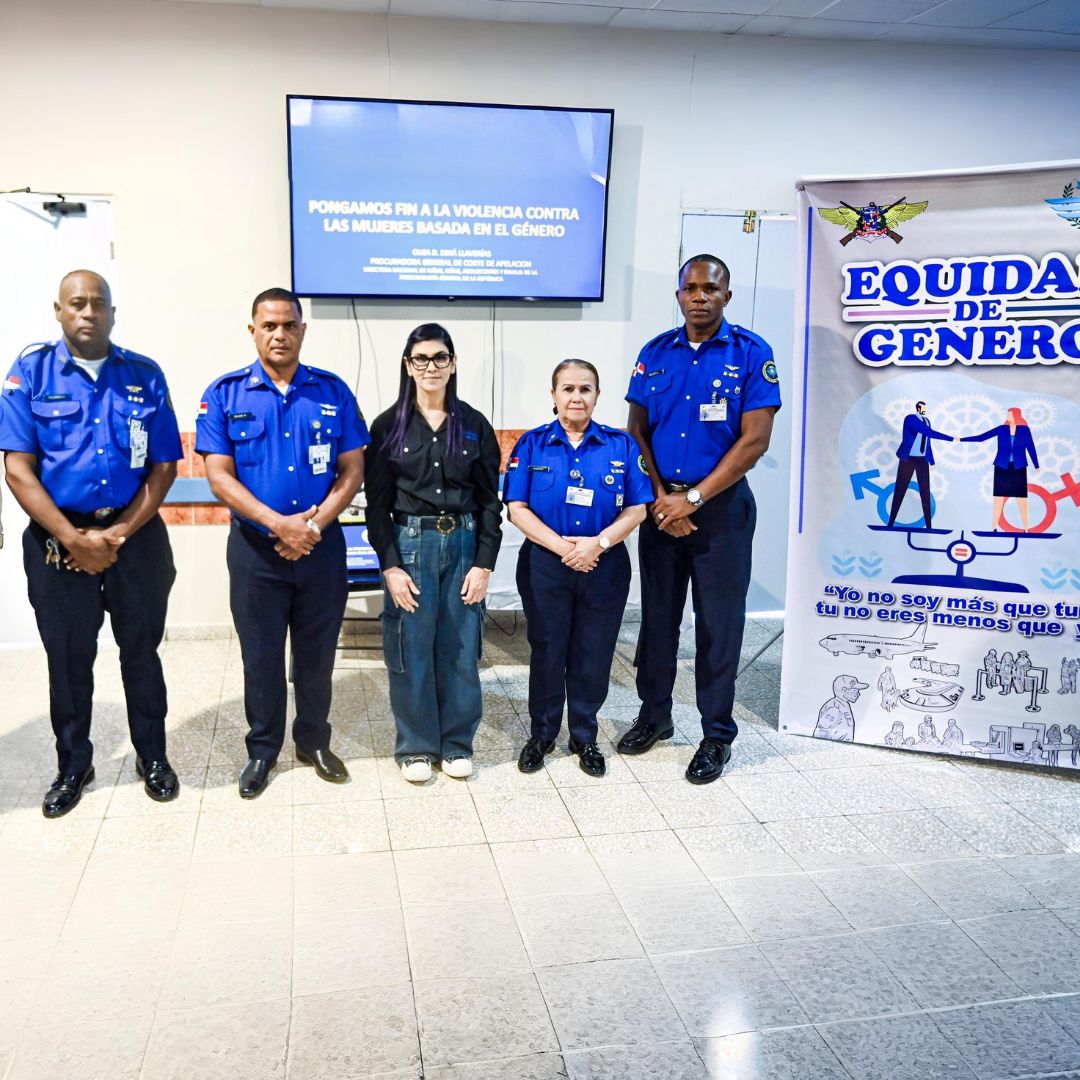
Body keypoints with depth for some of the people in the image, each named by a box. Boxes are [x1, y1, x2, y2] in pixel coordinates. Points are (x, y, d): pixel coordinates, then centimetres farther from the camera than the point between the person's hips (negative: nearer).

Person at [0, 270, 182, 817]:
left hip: (136, 535, 1)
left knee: (141, 650, 11)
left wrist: (119, 533, -10)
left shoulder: (146, 377, 1)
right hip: (57, 539, 0)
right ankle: (73, 764, 28)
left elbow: (164, 466, 0)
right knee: (68, 658, 11)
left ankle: (152, 756, 27)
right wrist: (71, 538, -15)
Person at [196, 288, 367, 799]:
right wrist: (279, 524, -19)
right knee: (261, 655, 10)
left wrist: (314, 524, -14)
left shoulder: (333, 391, 1)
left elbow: (352, 469, 0)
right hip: (255, 547, -1)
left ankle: (314, 741, 30)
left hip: (322, 546, 1)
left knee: (317, 652, 12)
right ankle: (262, 749, 27)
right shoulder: (224, 394, -3)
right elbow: (218, 475, -8)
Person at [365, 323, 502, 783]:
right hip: (409, 545, -1)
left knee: (461, 649, 7)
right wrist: (391, 566, -9)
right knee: (412, 651, 5)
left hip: (464, 545, 1)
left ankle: (457, 744, 24)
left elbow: (490, 500, 4)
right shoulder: (388, 425, 0)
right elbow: (377, 503, -1)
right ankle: (416, 746, 22)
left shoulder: (474, 425, 4)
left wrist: (484, 564, -3)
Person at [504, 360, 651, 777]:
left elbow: (636, 509, -2)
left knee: (593, 653, 9)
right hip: (545, 566, -1)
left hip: (604, 567, 1)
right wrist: (562, 546, -16)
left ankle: (584, 737, 26)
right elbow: (517, 508, -5)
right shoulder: (532, 444, 0)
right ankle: (542, 734, 26)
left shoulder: (621, 445, 1)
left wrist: (597, 543, -17)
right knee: (547, 650, 9)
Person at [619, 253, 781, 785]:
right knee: (657, 616, 13)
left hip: (720, 506, -3)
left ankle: (718, 735, 17)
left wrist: (693, 499, -14)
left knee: (718, 625, 3)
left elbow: (754, 440, -11)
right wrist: (659, 496, -7)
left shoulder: (751, 353, -6)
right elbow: (637, 431, 7)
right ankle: (654, 715, 29)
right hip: (660, 504, 4)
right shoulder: (655, 353, 5)